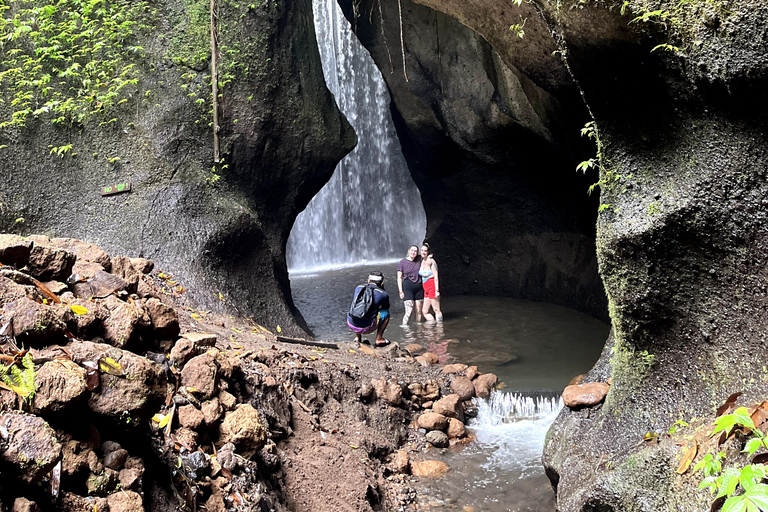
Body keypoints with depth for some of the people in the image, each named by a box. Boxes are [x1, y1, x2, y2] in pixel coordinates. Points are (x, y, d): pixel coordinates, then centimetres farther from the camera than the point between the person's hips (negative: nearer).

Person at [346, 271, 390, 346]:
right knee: (386, 312, 16)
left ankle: (357, 337, 28)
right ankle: (379, 339, 14)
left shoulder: (358, 288, 12)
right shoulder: (382, 294, 0)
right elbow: (386, 307, 23)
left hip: (351, 325, 4)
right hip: (365, 328, -4)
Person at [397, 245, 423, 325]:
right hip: (407, 288, -4)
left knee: (418, 311, 6)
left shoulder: (419, 260, 7)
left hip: (419, 288, 4)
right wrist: (401, 291, -8)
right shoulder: (402, 262, -1)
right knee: (409, 311, -14)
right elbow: (399, 278, -1)